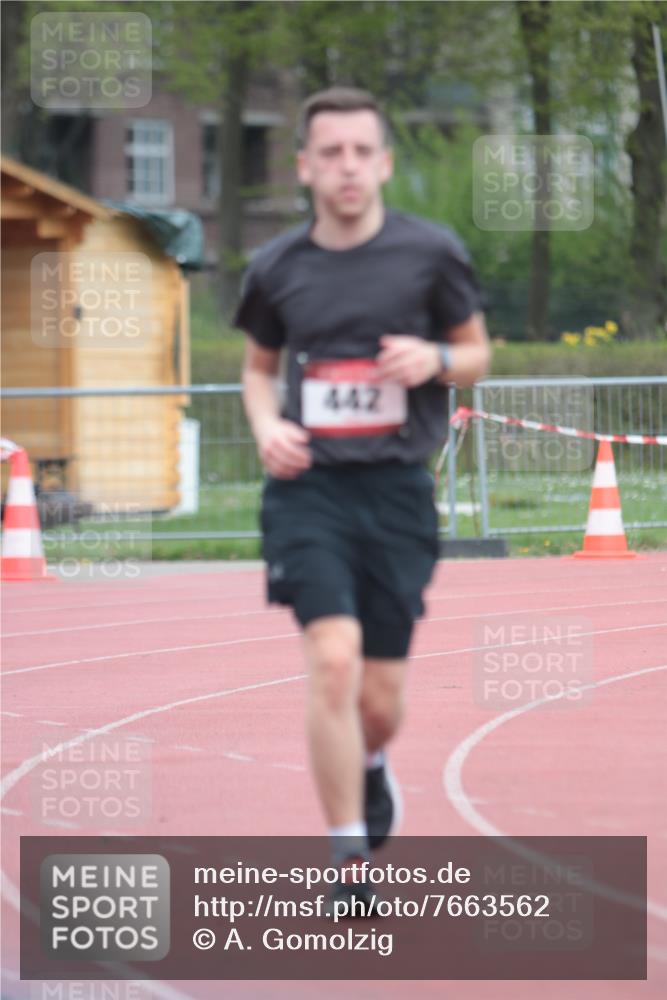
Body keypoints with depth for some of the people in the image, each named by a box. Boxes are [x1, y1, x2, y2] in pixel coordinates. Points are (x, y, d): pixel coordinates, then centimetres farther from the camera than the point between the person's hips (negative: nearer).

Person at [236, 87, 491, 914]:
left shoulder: (430, 253, 0)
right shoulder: (276, 269, 3)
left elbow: (477, 354, 11)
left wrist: (436, 358, -12)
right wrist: (266, 425, -1)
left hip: (397, 490, 0)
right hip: (308, 484, 0)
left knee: (380, 702, 4)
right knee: (333, 657, -20)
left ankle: (370, 766, 43)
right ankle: (348, 862, -11)